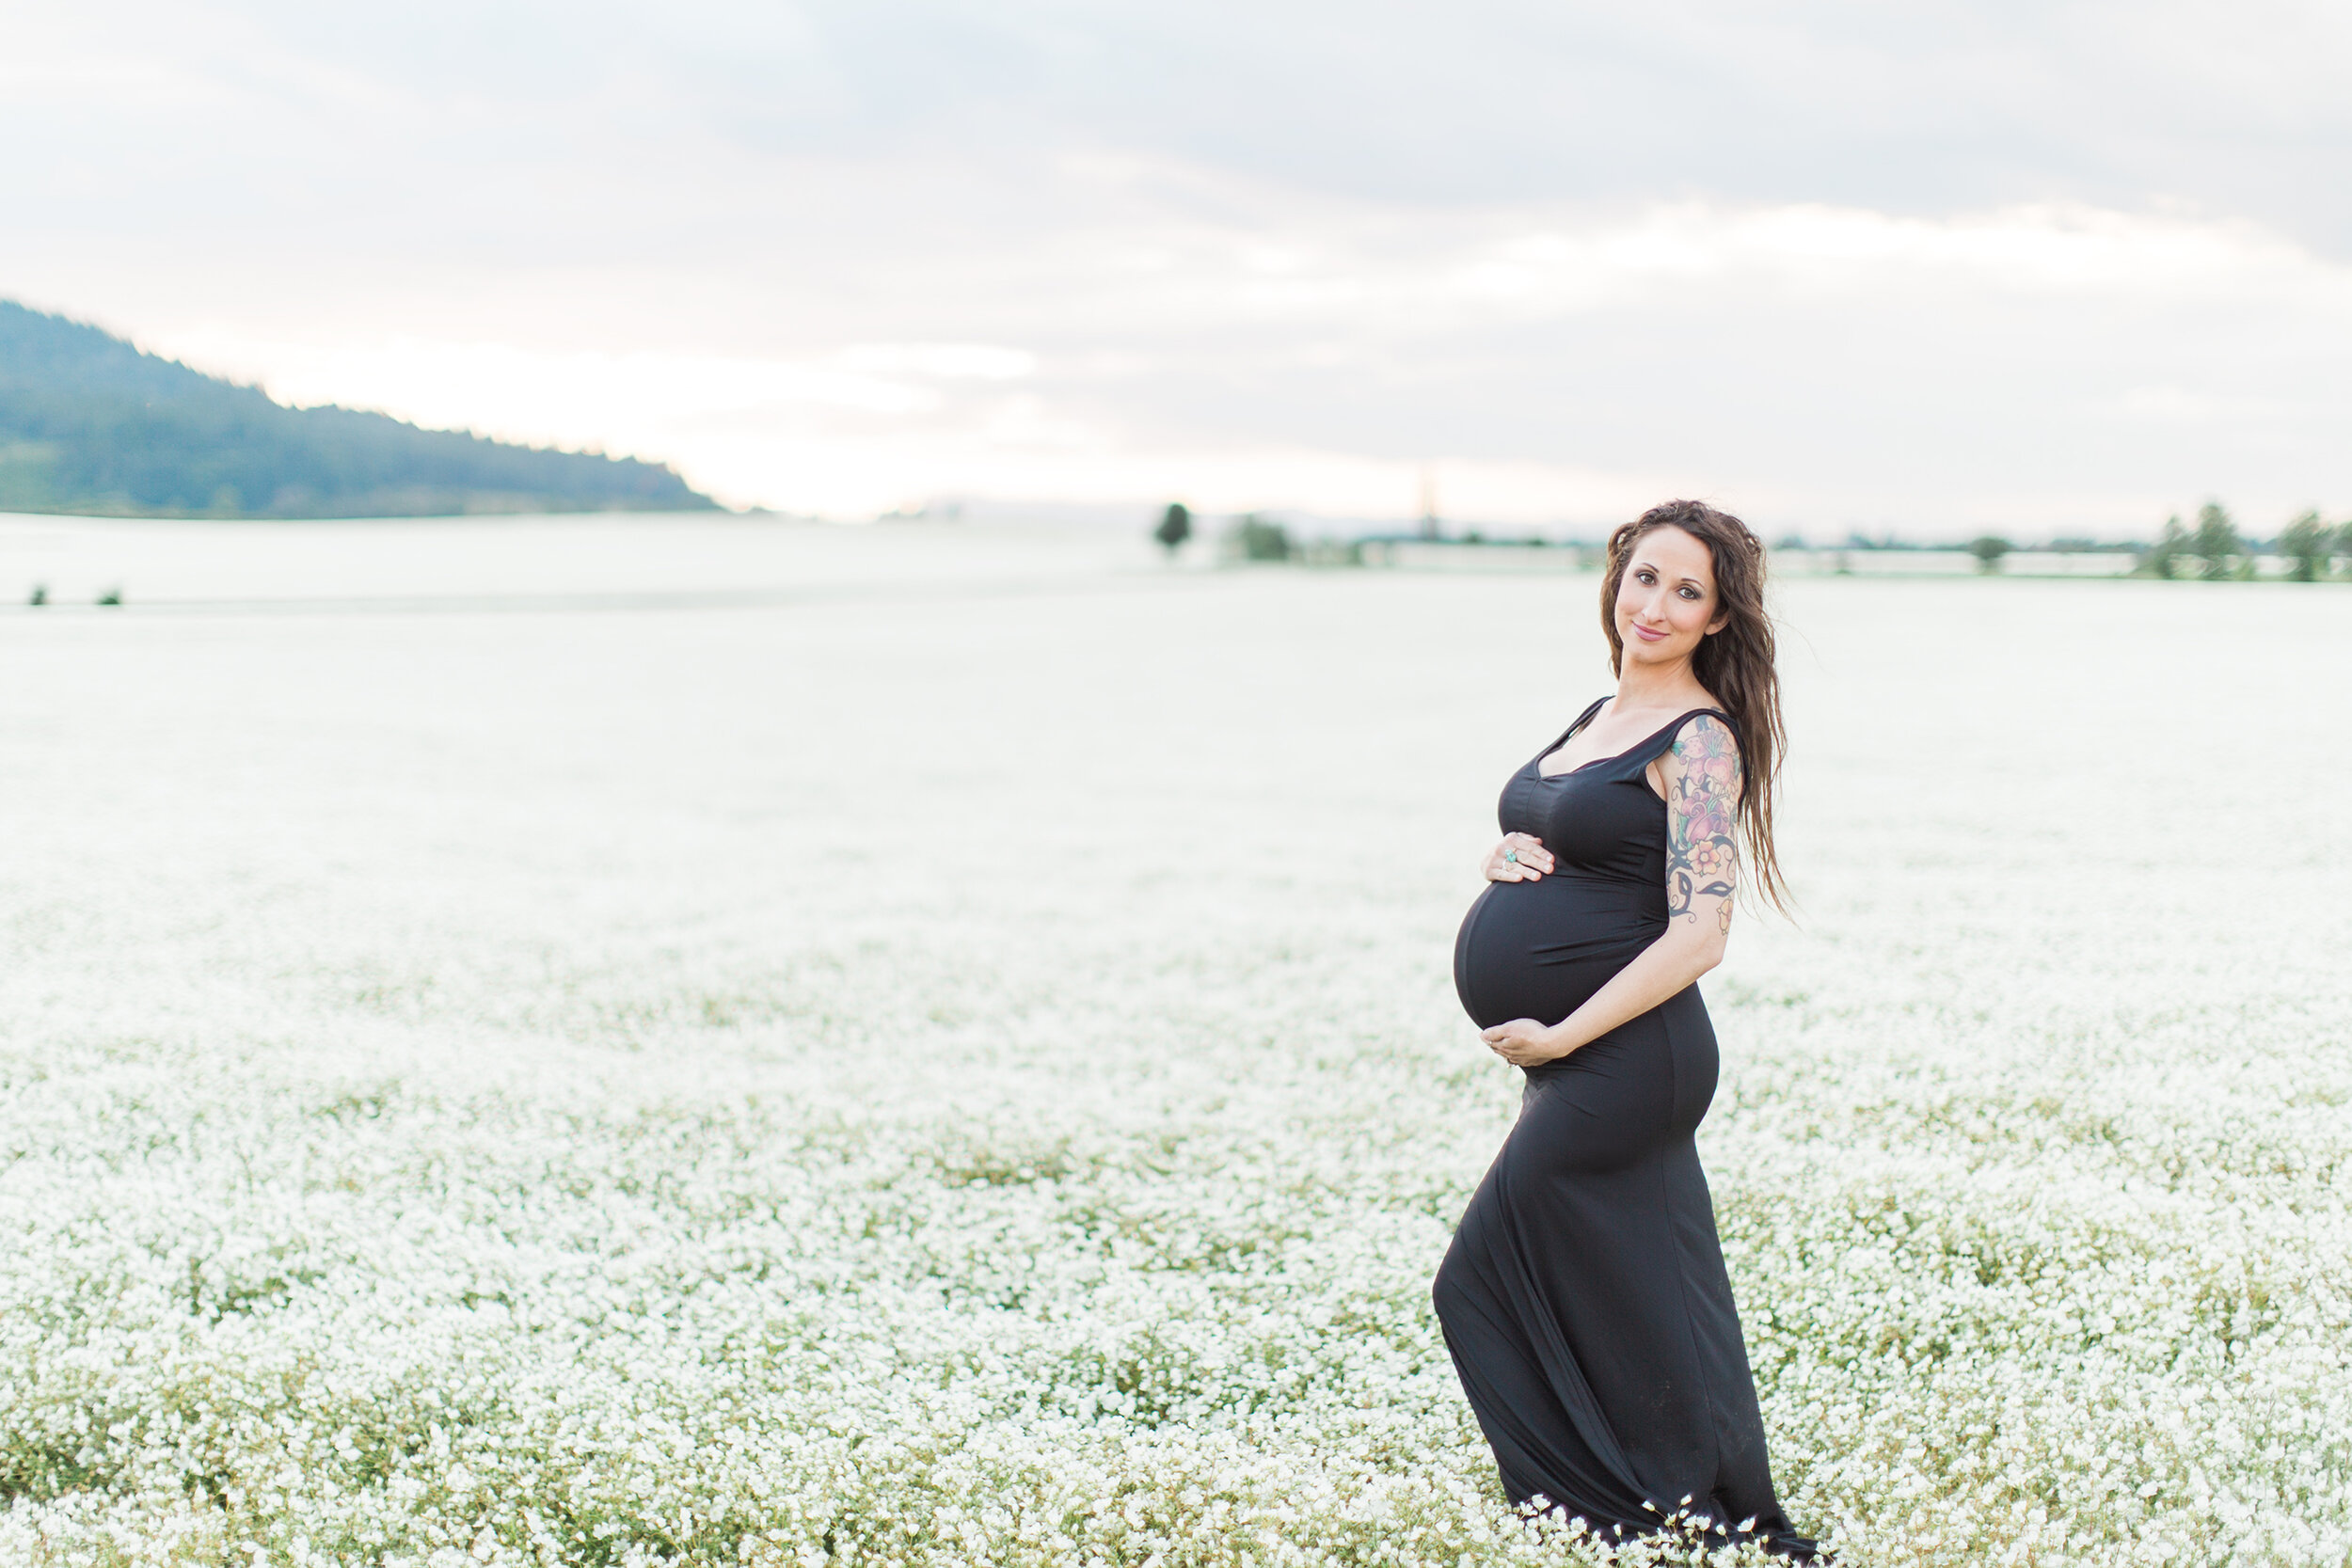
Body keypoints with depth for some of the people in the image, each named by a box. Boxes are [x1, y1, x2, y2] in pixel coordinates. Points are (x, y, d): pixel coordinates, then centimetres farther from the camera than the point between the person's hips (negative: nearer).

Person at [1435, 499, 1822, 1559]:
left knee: (1484, 1284, -3)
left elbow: (1698, 935, -19)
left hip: (1621, 1061, -9)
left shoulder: (1701, 739, -11)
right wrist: (1508, 861, 2)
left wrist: (1559, 1037, -18)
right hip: (1578, 1060, 9)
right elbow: (1561, 849, 27)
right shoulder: (1600, 716, 15)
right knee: (1647, 1304, 13)